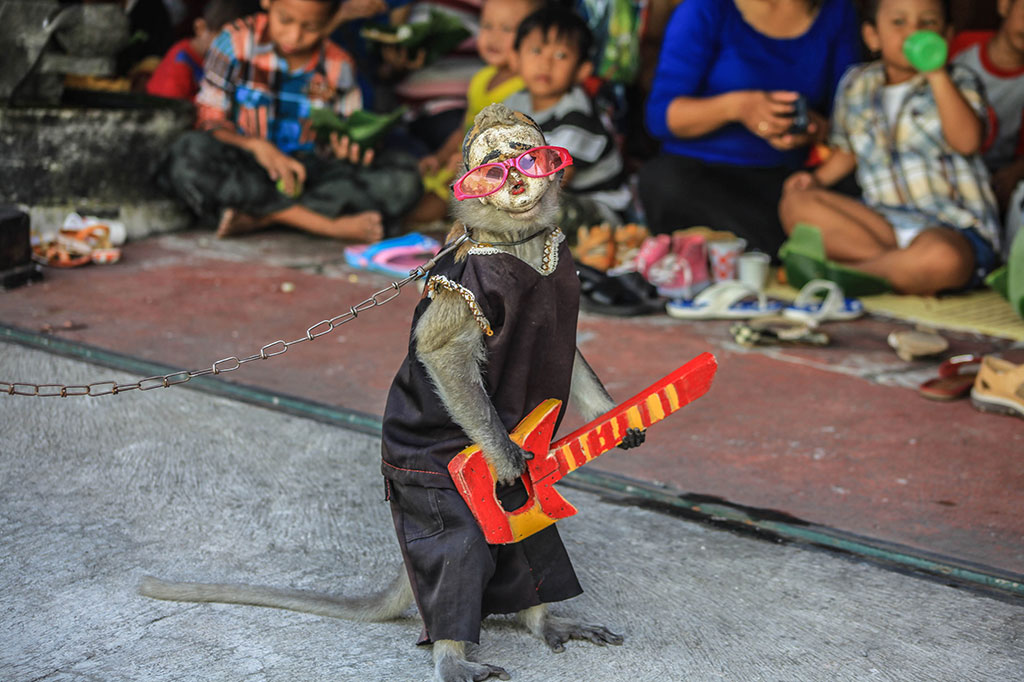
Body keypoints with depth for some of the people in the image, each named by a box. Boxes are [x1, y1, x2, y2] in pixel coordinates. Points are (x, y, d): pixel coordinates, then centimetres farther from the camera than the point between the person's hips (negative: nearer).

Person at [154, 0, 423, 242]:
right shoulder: (237, 42, -4)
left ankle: (258, 217, -28)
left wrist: (345, 150, -17)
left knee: (403, 177, -22)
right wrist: (258, 147, -26)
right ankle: (331, 225, -32)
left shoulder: (337, 66, 3)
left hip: (305, 175, 2)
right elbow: (208, 120, -7)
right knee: (189, 153, -36)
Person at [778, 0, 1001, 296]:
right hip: (881, 221, 5)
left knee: (942, 258, -41)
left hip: (953, 228, -4)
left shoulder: (958, 82, 1)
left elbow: (967, 142, -20)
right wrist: (818, 177, 7)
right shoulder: (856, 84, 11)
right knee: (796, 203, -16)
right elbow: (847, 149, 26)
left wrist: (938, 75, -22)